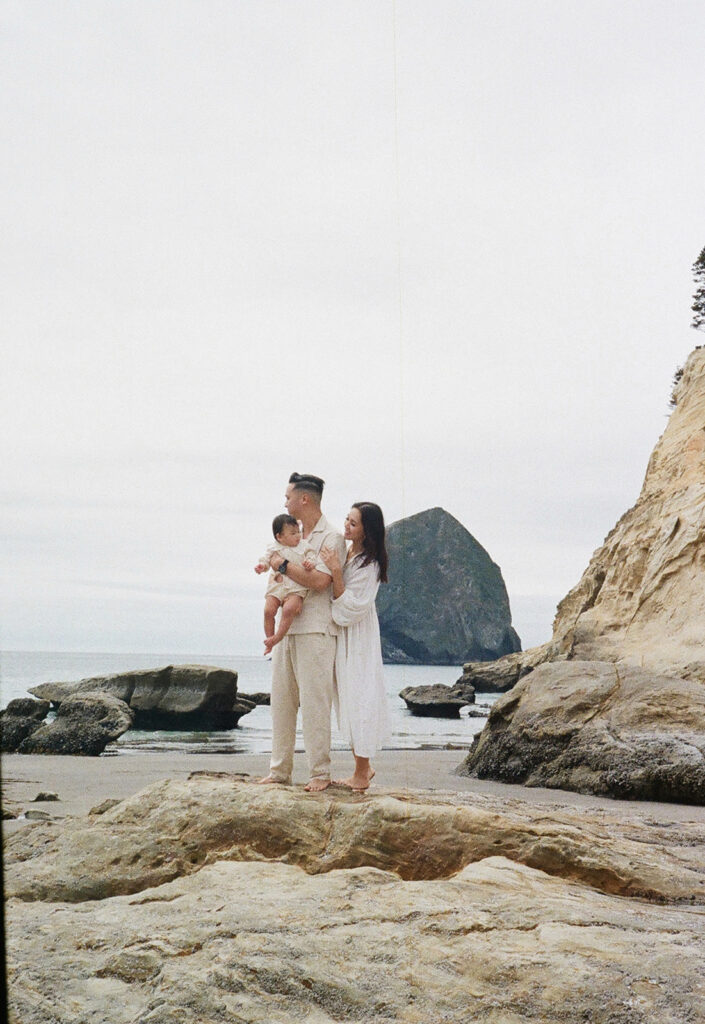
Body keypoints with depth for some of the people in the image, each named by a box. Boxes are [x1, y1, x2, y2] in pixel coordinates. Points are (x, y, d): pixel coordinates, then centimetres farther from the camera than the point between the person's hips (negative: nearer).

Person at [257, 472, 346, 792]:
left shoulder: (331, 538, -6)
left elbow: (319, 580, -19)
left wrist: (283, 565, -11)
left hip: (315, 631, -8)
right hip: (287, 629, 8)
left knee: (314, 703, -6)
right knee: (281, 700, 8)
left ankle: (320, 773, 2)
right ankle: (280, 770, 15)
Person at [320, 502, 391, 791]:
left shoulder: (369, 565, -19)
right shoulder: (343, 550, 5)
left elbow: (349, 607, -23)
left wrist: (335, 570, -29)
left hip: (357, 636, -8)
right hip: (340, 633, 8)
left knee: (358, 696, -3)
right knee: (349, 699, 13)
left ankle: (362, 773, 5)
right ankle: (363, 767, 23)